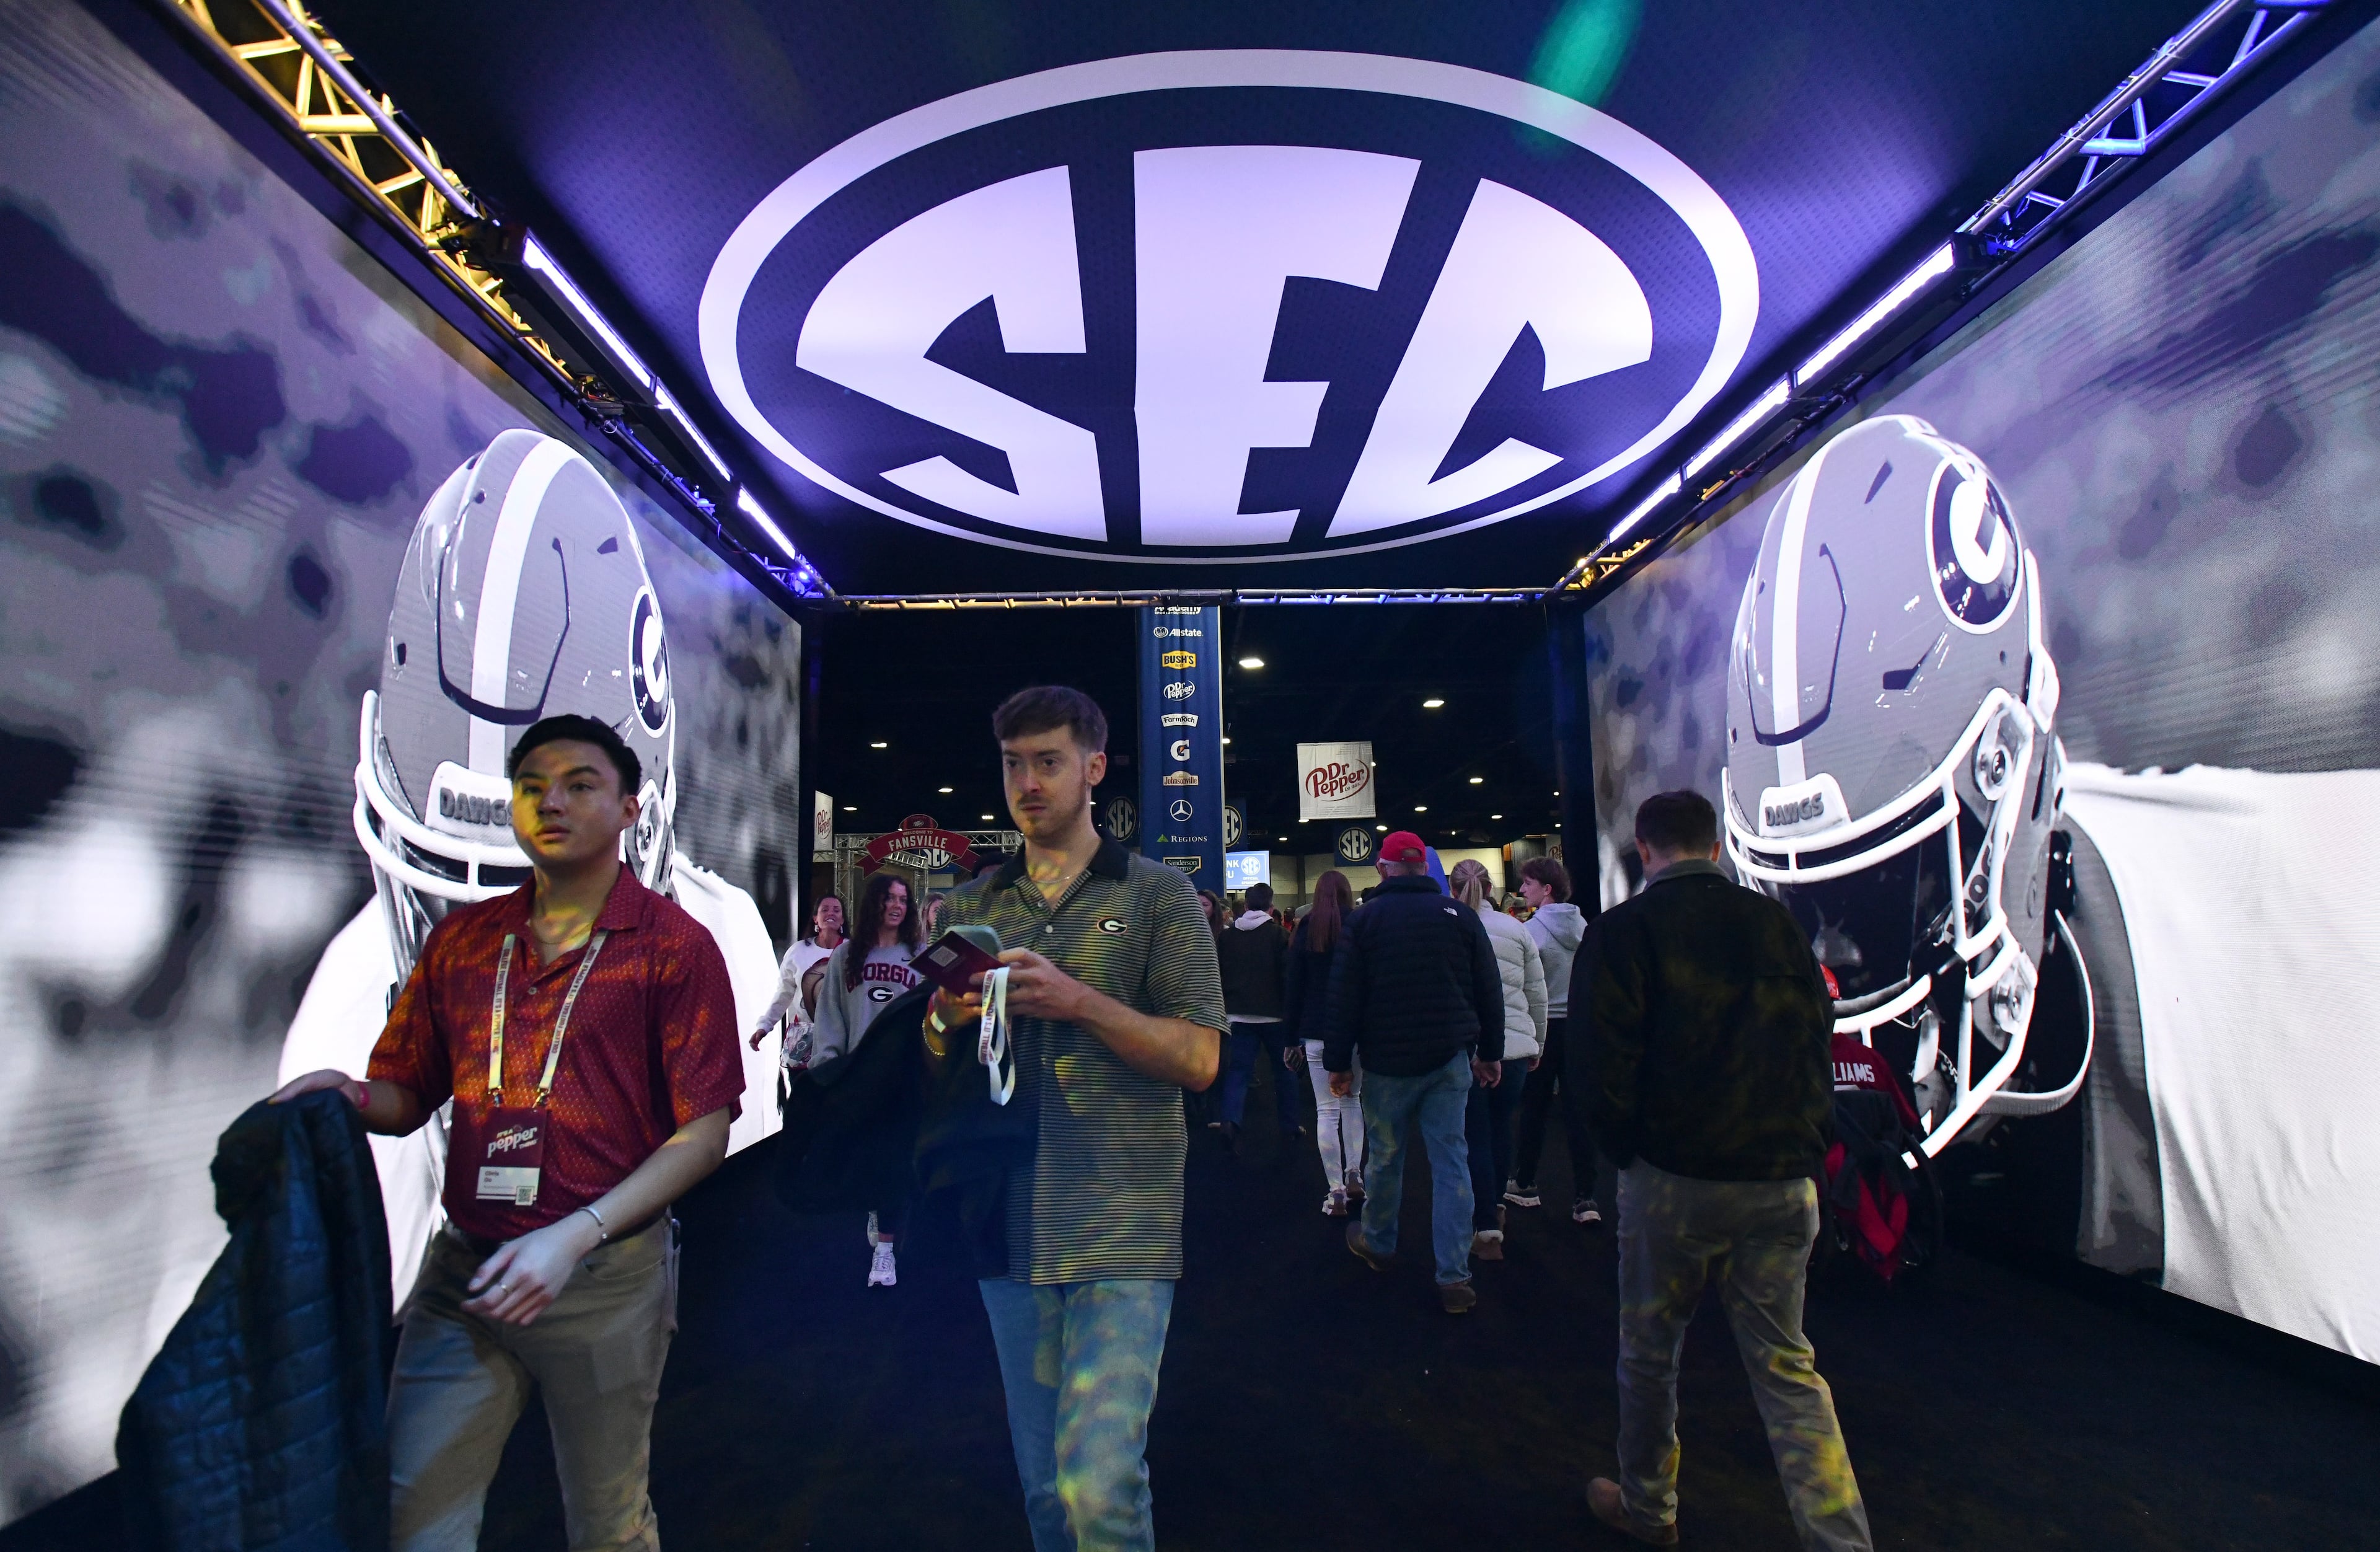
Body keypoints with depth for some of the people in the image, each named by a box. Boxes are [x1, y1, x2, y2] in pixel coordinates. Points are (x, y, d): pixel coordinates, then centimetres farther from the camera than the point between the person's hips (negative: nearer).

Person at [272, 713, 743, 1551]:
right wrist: (350, 1094, -10)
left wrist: (575, 1236, -18)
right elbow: (406, 1096, 12)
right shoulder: (463, 938, 8)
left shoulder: (674, 945, -7)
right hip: (463, 1267, 3)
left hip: (606, 1276, -3)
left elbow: (706, 1130, -10)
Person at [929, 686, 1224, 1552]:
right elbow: (936, 1065, 14)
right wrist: (946, 1021, -9)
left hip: (1121, 1224, -4)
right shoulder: (972, 907, 10)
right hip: (1007, 1220, 4)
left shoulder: (1158, 896, -1)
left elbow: (1199, 1058, -8)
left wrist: (1079, 1001, -20)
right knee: (1042, 1482, 16)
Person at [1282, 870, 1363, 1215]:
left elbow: (1295, 986, 1)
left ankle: (1336, 1193, 2)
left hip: (1317, 1032, -1)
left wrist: (1292, 1037, 6)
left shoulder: (1306, 931, 0)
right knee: (1353, 1100, 20)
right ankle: (1354, 1174, 15)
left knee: (1327, 1111, 2)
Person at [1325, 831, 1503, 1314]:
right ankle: (1454, 1277, 3)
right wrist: (1490, 1052, 14)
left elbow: (1345, 997, -5)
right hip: (1450, 1058, 1)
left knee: (1384, 1156, 14)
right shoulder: (1460, 915, 1)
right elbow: (1489, 990, 5)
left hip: (1387, 1061, -1)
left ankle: (1377, 1243, 34)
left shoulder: (1364, 920, -5)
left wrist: (1339, 1062, 2)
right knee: (1451, 1161, 4)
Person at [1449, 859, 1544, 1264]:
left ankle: (1487, 1231, 6)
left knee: (1475, 1137, 4)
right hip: (1515, 1045, 3)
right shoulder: (1517, 930, 3)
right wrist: (1537, 1045, 21)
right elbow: (1538, 995, 9)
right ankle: (1493, 1206, 35)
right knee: (1501, 1128, 18)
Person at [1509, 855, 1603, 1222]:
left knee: (1534, 1109, 10)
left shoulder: (1532, 930, -14)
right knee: (1578, 1111, 4)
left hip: (1544, 1027, -4)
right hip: (1579, 1024, 4)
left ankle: (1525, 1185, 24)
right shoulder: (1583, 926, 1)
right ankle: (1586, 1199, 2)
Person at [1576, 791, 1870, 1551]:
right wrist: (1802, 1141, 13)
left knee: (1649, 1351, 15)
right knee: (1787, 1365, 14)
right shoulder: (1777, 923, 5)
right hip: (1783, 1180, 4)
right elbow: (1820, 1040, 7)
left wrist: (1628, 1150, 2)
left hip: (1674, 1176, -4)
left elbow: (1601, 1064, -13)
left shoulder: (1625, 930, -9)